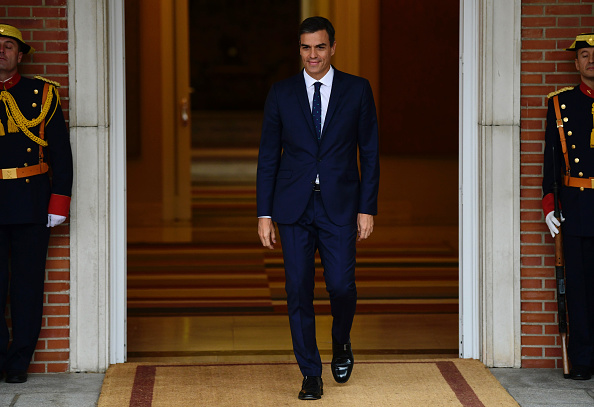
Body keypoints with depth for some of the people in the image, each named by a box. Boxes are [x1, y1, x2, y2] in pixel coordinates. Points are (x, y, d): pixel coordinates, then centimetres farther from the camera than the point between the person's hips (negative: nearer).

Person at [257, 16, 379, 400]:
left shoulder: (357, 90, 3)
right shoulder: (281, 93, 5)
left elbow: (370, 152, 4)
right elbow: (268, 156, 6)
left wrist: (367, 208, -2)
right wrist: (264, 214, 1)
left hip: (339, 206, -1)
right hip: (294, 207, 1)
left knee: (341, 284, -7)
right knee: (299, 291, 0)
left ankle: (341, 342, 26)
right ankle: (311, 374, 11)